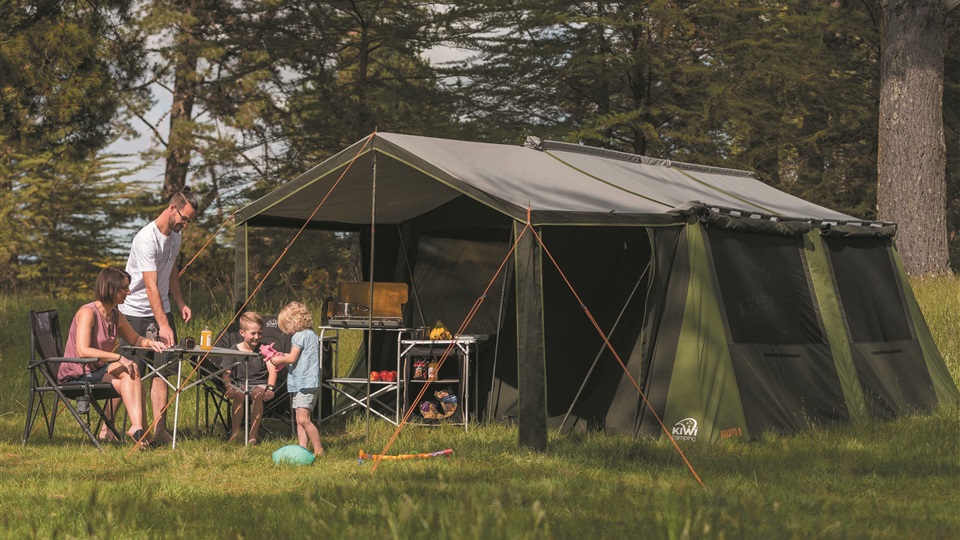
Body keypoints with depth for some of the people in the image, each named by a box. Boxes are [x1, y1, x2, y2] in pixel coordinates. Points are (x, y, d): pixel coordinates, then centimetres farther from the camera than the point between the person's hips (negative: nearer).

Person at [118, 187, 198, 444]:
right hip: (135, 314, -7)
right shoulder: (147, 239, -22)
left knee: (162, 369, 0)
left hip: (161, 311, 8)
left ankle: (159, 429, -1)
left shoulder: (175, 236, 7)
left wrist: (181, 304, 14)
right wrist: (163, 325, -33)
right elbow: (151, 286, -28)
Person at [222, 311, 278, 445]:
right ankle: (236, 431, -29)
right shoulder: (234, 350, 4)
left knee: (258, 394, -35)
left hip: (260, 384, -1)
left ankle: (253, 434, -32)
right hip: (240, 384, 1)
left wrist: (270, 388, -26)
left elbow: (272, 370, -8)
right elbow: (226, 373, -1)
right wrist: (229, 387, -22)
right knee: (238, 394, -34)